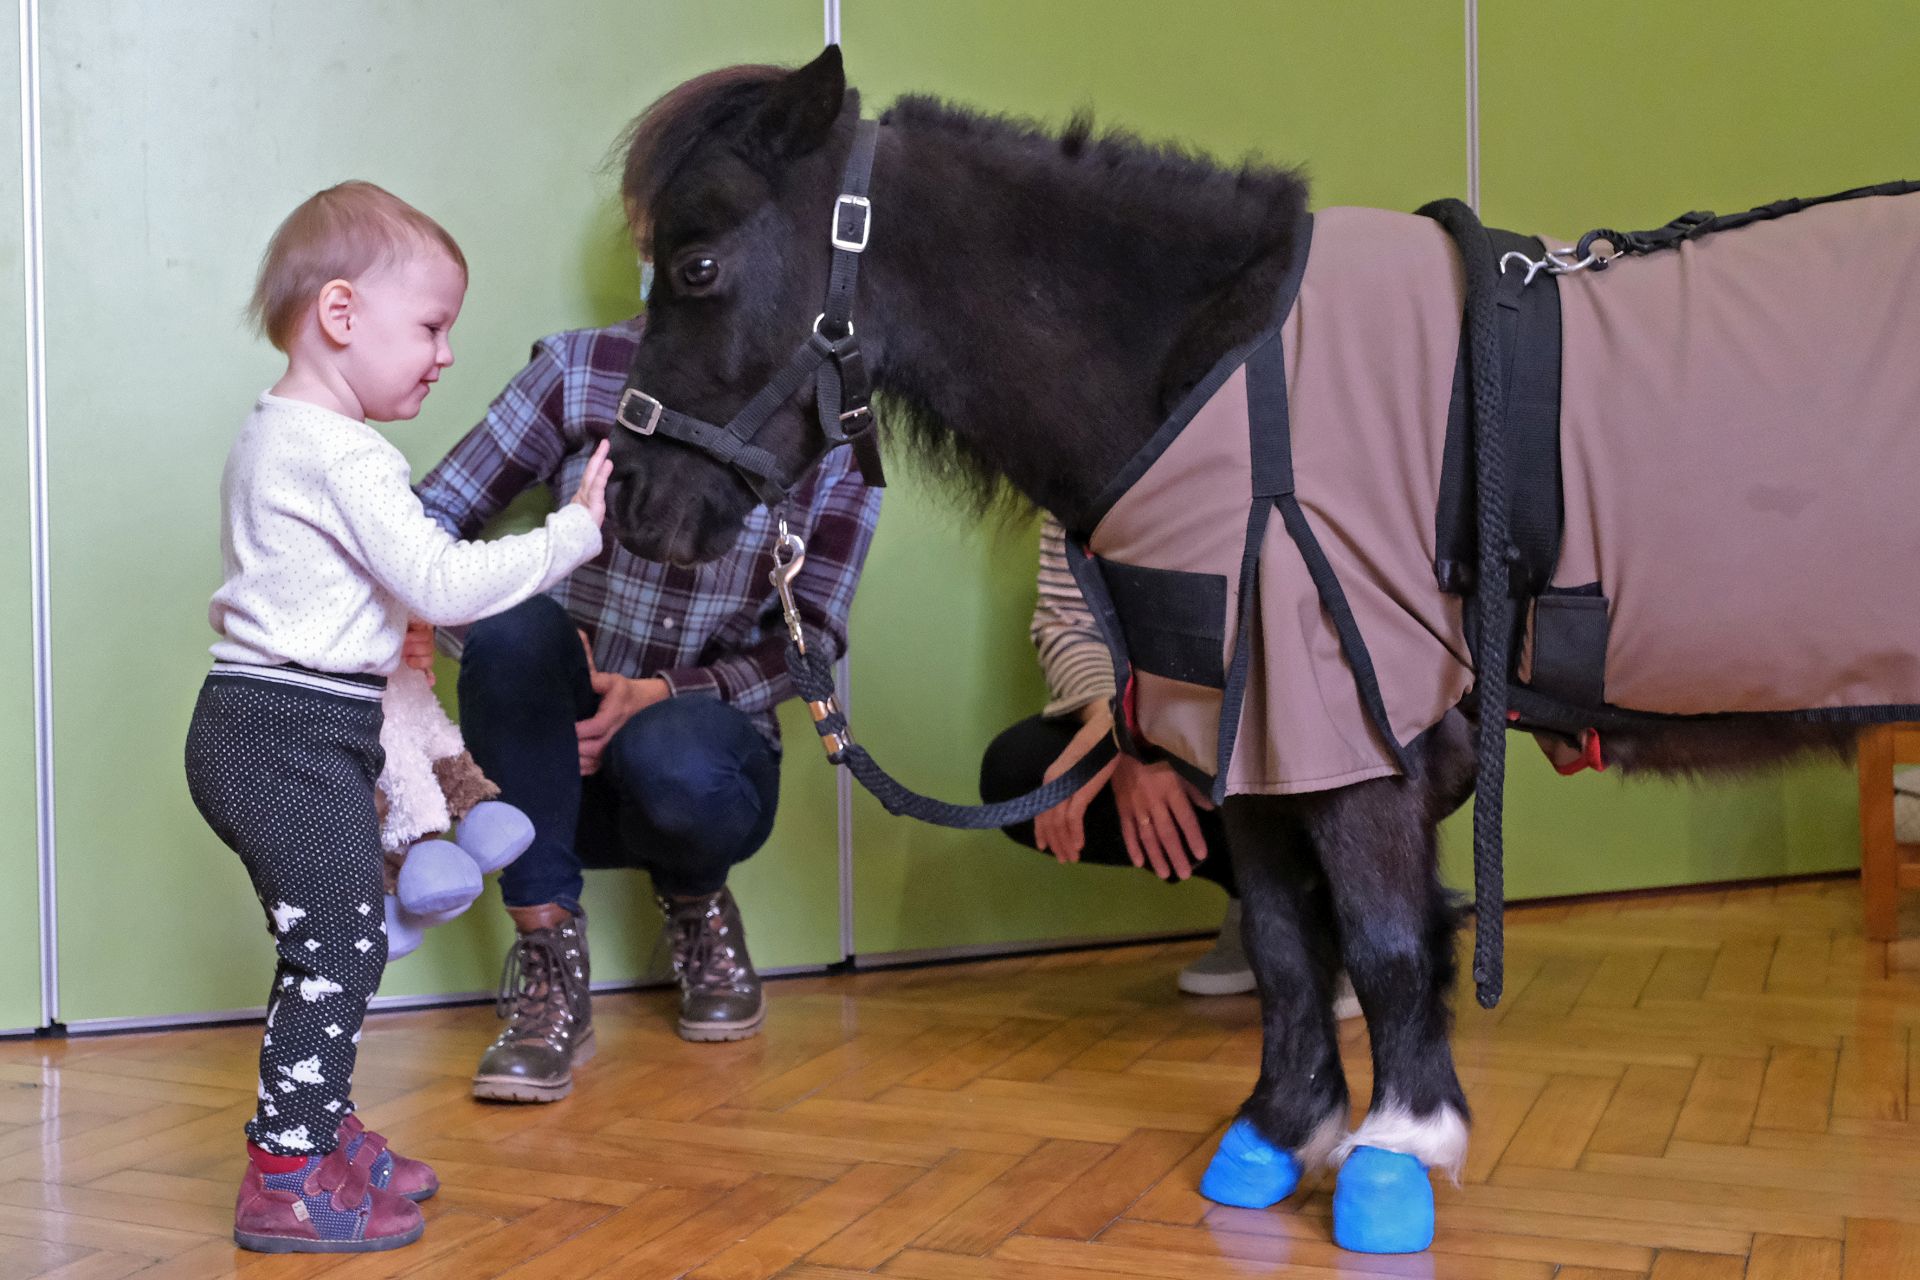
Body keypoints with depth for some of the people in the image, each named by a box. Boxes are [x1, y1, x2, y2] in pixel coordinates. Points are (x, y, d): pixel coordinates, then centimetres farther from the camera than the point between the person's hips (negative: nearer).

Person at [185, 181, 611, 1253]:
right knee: (340, 945, -5)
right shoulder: (344, 456, -18)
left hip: (257, 724, 11)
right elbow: (445, 584, -23)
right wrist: (576, 530, -15)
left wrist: (385, 626, 21)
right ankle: (287, 1183, 2)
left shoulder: (273, 436, 15)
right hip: (295, 733, -11)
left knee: (332, 944, 17)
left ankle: (321, 1132, 28)